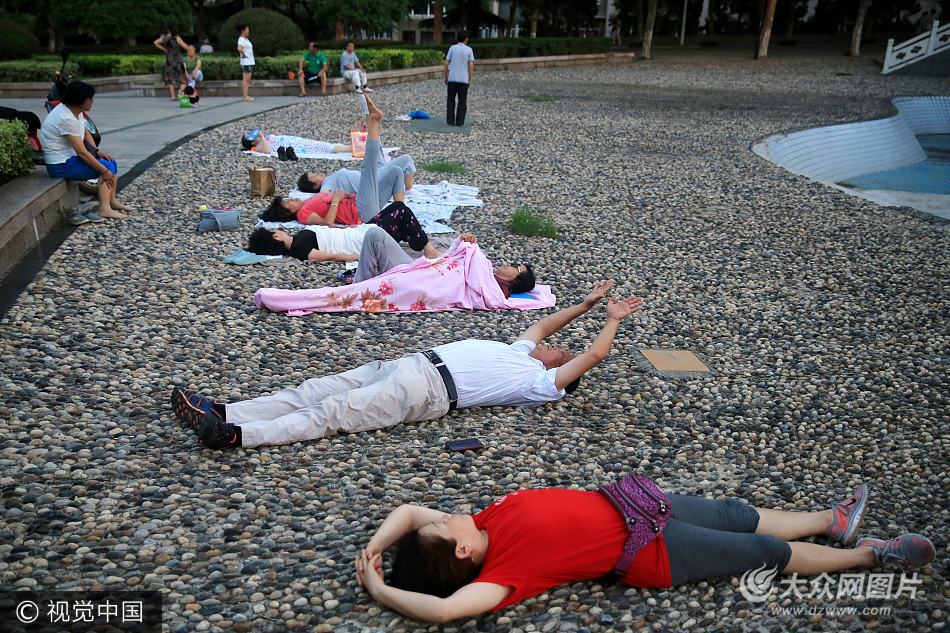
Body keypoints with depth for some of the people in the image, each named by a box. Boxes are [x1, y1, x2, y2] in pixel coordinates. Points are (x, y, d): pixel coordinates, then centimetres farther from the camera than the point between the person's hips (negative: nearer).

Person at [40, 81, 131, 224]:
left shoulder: (75, 111, 4)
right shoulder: (66, 119, -26)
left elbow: (86, 133, 20)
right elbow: (81, 152, -26)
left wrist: (97, 151, 3)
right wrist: (105, 171, -23)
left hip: (70, 157, 10)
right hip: (61, 166, -10)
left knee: (111, 162, 6)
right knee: (107, 166, -13)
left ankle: (112, 201, 9)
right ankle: (104, 209, -19)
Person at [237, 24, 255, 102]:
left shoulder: (246, 39, 16)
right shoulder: (241, 40, -14)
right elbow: (239, 49, -32)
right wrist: (244, 55, -18)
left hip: (250, 62, 10)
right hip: (246, 62, -10)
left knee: (248, 80, 9)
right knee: (246, 79, -9)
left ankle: (246, 96, 12)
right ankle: (245, 97, -8)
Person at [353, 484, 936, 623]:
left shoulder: (486, 524, -6)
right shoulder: (500, 573, -26)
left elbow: (409, 510, -4)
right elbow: (444, 607, -41)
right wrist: (377, 590, -31)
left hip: (630, 506, 7)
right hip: (654, 554, -7)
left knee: (739, 516, 19)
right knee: (766, 551, 6)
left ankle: (834, 522, 42)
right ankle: (871, 555, 27)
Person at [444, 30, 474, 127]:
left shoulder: (452, 48, 0)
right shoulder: (469, 50, -1)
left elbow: (447, 64, -1)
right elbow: (471, 66, -6)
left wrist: (446, 77, 8)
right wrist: (470, 80, 1)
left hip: (452, 79, 1)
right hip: (464, 79, -1)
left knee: (450, 100, 9)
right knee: (462, 101, 6)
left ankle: (450, 120, 5)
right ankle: (459, 122, 3)